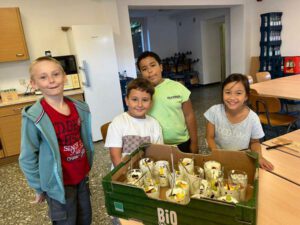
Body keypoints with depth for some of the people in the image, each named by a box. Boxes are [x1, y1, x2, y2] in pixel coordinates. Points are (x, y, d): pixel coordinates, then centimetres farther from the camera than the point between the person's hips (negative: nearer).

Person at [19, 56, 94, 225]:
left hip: (82, 177, 5)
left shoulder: (79, 108, -5)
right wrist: (40, 188, -4)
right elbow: (27, 158, -12)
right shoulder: (34, 117, -20)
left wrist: (86, 169, 12)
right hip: (59, 184, -5)